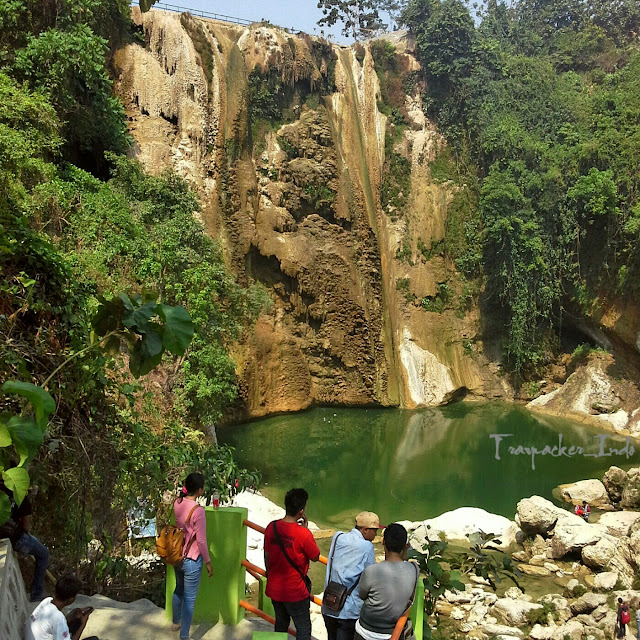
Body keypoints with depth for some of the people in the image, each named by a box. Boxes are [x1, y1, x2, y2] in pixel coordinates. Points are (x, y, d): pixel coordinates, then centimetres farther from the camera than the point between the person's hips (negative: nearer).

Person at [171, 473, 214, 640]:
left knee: (178, 590, 28)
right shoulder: (198, 510, -26)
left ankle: (176, 622, 49)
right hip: (192, 560, -7)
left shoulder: (177, 503, -6)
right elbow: (201, 540, -21)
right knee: (189, 599, 7)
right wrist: (208, 562, -8)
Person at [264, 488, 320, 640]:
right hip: (295, 592, -6)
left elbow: (267, 556, 4)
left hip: (274, 588, 6)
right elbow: (315, 557, -9)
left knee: (281, 623, 26)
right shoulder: (303, 533, -24)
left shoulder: (271, 527, -7)